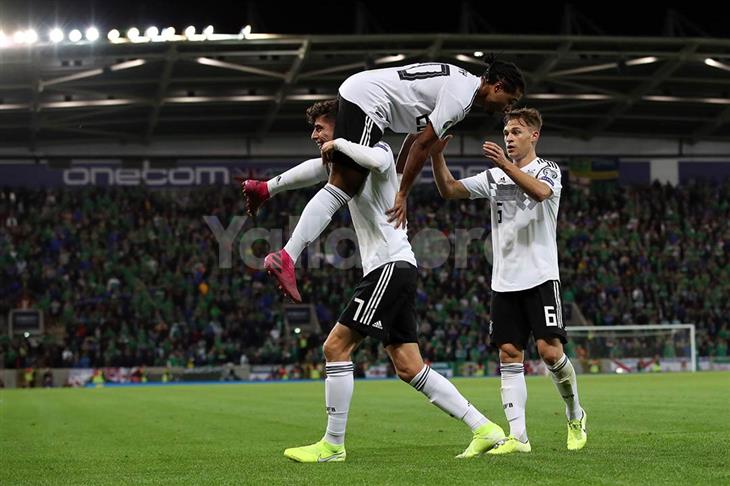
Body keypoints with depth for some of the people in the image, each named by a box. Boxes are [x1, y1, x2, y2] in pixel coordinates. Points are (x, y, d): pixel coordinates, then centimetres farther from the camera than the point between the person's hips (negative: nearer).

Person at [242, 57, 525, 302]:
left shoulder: (459, 84, 19)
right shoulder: (461, 97, -12)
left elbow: (417, 136, 25)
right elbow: (422, 145, -14)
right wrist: (402, 195, -9)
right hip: (367, 100, -10)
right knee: (341, 189, -15)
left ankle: (267, 189, 23)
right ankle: (286, 258, -25)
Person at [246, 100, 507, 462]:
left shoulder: (378, 149, -7)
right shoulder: (344, 162, 20)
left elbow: (377, 159, -32)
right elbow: (312, 171, 37)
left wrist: (339, 144, -17)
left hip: (391, 266, -10)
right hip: (388, 271, 10)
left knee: (336, 347, -9)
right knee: (409, 368, 4)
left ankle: (333, 445, -4)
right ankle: (484, 429, 3)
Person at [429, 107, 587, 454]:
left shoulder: (548, 170, 1)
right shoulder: (494, 176, 15)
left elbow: (540, 191, -23)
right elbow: (448, 190, 7)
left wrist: (508, 166, -38)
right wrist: (437, 155, -9)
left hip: (540, 278, -5)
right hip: (504, 281, 5)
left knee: (549, 350, -12)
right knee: (509, 354, -2)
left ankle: (575, 415, 12)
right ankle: (517, 436, -3)